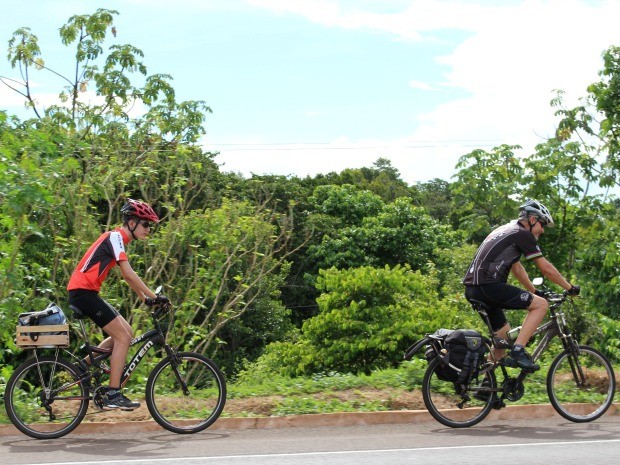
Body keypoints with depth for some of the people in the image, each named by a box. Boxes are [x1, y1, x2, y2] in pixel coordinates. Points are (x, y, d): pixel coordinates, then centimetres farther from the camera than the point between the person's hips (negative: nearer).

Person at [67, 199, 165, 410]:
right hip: (83, 291, -10)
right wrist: (154, 297, -19)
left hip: (85, 292, 10)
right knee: (122, 337, -10)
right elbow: (128, 274, -21)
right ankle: (113, 395, -8)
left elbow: (127, 276, 22)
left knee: (126, 333, 10)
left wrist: (145, 298, 18)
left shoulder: (117, 238, 18)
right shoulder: (116, 237, -13)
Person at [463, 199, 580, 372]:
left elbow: (517, 269, 33)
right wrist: (570, 288, 10)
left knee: (504, 335, 21)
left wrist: (535, 292, 36)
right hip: (488, 285, -10)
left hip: (472, 289, 10)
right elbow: (546, 269, -1)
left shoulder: (507, 231, 26)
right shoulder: (523, 234, -3)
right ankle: (518, 350, -13)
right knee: (541, 304, -7)